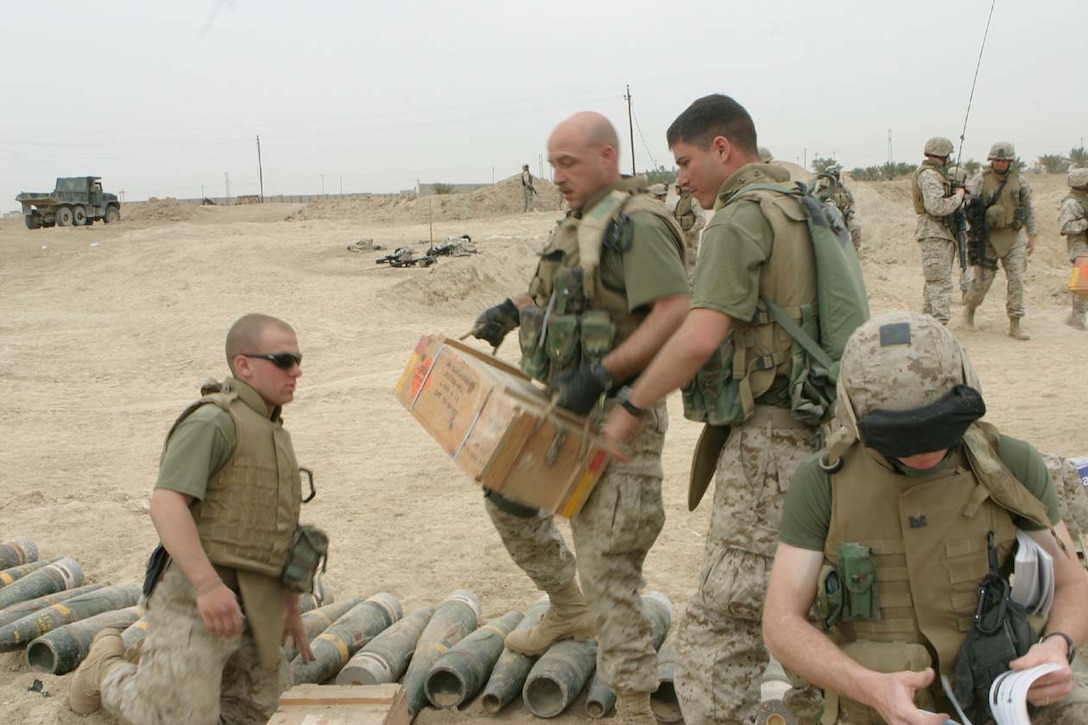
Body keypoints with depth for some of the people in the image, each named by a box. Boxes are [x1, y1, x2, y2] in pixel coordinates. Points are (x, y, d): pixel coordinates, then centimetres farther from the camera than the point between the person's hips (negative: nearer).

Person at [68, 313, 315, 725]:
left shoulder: (273, 434, 16)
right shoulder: (214, 421, -13)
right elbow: (166, 504, -24)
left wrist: (290, 608, 23)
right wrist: (209, 584, -31)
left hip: (250, 611, 9)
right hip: (196, 600, -9)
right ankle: (107, 671, 21)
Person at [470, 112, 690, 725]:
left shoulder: (636, 224, -16)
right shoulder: (581, 225, 14)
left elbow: (677, 314, -27)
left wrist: (602, 373, -31)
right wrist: (514, 309, 10)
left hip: (615, 418, -10)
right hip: (560, 407, 10)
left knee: (606, 564, -7)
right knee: (508, 495, 23)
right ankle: (569, 610, 41)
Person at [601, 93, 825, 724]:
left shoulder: (740, 219, -13)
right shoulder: (804, 208, 16)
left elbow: (700, 337, -24)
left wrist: (632, 406, -13)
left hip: (771, 434, -10)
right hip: (823, 428, 10)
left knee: (725, 619, -9)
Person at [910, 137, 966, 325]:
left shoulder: (935, 174, 18)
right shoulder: (929, 175, -14)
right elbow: (936, 206, -25)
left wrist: (957, 192, 11)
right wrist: (958, 197, -12)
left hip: (942, 234, 11)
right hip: (933, 234, -11)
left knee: (934, 282, 14)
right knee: (941, 283, -15)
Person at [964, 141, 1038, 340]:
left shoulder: (1019, 181, 4)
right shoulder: (980, 179, -6)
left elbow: (1028, 209, 13)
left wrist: (1032, 236, 13)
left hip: (1013, 238, 3)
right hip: (987, 238, -3)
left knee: (1016, 280, -5)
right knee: (983, 280, 1)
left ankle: (1015, 325, -1)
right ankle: (969, 308, 31)